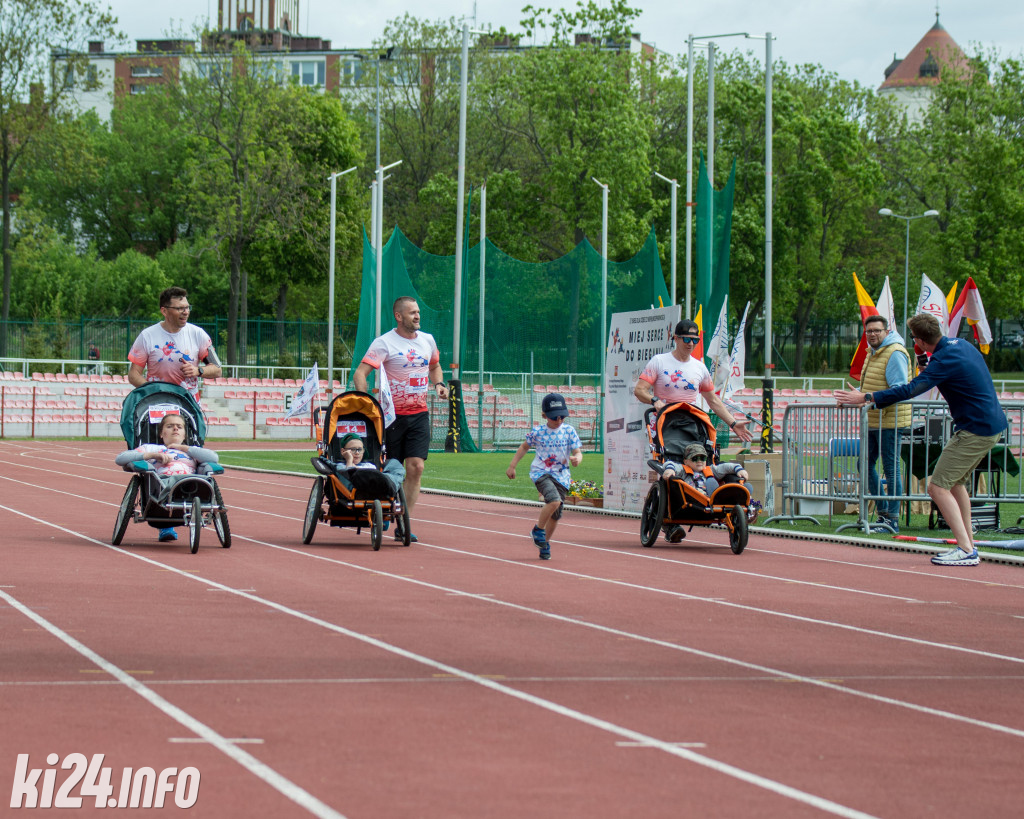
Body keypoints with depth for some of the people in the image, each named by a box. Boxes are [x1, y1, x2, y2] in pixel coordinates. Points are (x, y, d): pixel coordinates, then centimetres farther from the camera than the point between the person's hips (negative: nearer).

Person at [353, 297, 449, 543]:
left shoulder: (427, 340, 9)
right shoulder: (384, 343, -9)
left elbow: (435, 366, 29)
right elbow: (359, 374, -16)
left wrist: (438, 384, 8)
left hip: (419, 414, 4)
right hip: (393, 414, -4)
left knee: (416, 467, -8)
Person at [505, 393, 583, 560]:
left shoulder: (569, 431, -1)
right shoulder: (537, 432, -3)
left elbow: (578, 452, -3)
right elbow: (524, 447, 13)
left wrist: (577, 459, -27)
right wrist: (512, 466, 14)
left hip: (561, 476, 3)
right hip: (540, 473, -3)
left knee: (555, 515, 7)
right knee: (554, 501, -28)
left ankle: (544, 543, 30)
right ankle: (538, 529, -6)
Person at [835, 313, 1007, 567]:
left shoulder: (943, 359, -19)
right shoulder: (962, 344, 10)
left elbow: (910, 390, -26)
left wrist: (865, 398, -24)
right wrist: (929, 372, 13)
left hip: (975, 430, -10)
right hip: (993, 425, 10)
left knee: (938, 487, -10)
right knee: (955, 483, 21)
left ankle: (966, 551, -15)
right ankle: (968, 544, 22)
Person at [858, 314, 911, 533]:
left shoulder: (895, 353, -13)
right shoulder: (873, 353, 18)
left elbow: (900, 389, -21)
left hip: (889, 421, -10)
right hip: (872, 422, 10)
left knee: (891, 469, -5)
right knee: (865, 465, 12)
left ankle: (892, 519, -1)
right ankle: (883, 511, 21)